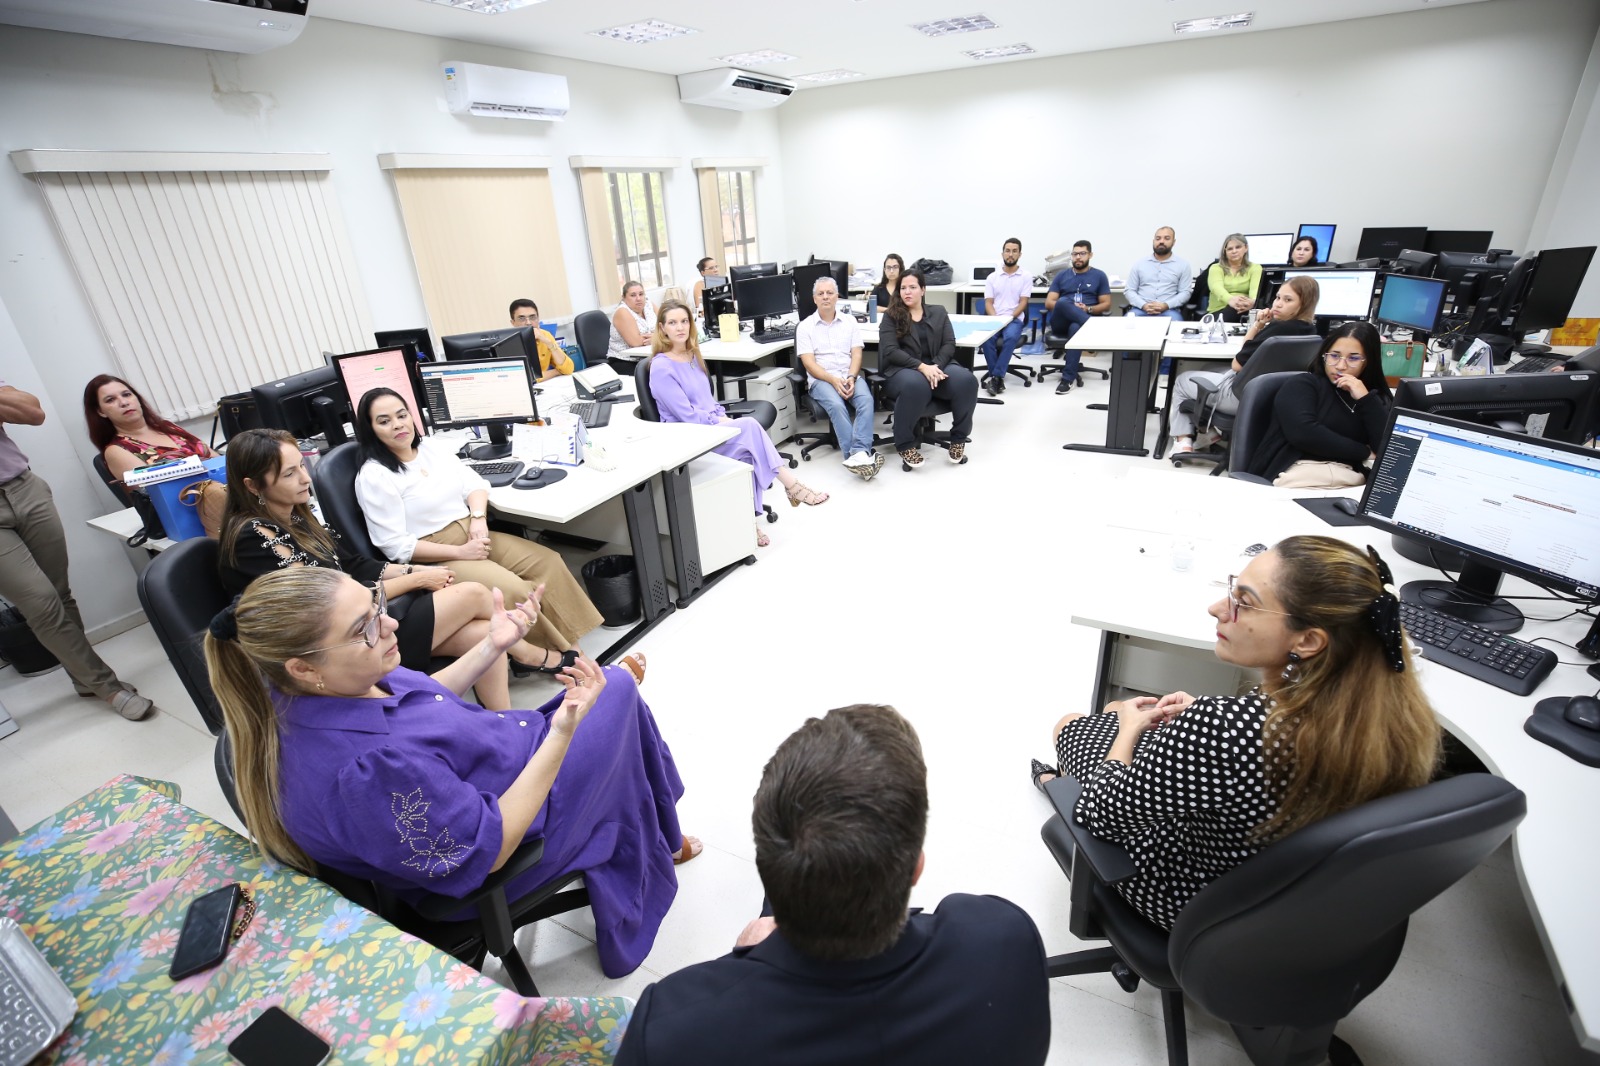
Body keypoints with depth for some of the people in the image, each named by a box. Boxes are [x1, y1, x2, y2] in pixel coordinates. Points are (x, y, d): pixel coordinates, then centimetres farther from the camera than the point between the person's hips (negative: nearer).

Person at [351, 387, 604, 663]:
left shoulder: (431, 446, 8)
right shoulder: (373, 477, -11)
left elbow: (474, 482, 10)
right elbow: (395, 545, -15)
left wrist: (478, 518, -11)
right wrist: (459, 552, -20)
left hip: (473, 536, 7)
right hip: (435, 560, -7)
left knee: (549, 563, -9)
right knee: (514, 591, -26)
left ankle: (573, 643, -7)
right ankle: (558, 653, -8)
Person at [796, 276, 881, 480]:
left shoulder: (850, 322, 14)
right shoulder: (805, 327, 6)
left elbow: (856, 354, 6)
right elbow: (809, 363, -4)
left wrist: (851, 378, -14)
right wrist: (834, 380, -17)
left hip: (850, 376, 3)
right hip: (822, 379, -2)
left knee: (866, 399, -30)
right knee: (836, 405, -34)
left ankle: (858, 454, -43)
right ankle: (862, 455, -42)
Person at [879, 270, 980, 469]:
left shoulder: (939, 312, 17)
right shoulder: (891, 317, 7)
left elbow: (949, 344, 6)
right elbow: (891, 351, -6)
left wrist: (936, 366, -15)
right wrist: (922, 367, -19)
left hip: (937, 367, 3)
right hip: (903, 370, -3)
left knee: (966, 380, -28)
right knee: (916, 385, -40)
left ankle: (959, 437, -8)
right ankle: (905, 444, -21)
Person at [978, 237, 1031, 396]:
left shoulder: (1025, 277, 7)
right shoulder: (992, 277, 12)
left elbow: (1023, 303, 0)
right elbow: (988, 303, 6)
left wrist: (1009, 317, -16)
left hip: (1015, 319, -1)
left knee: (1010, 337, -36)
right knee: (987, 338, -32)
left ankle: (995, 376, -32)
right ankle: (998, 377, -20)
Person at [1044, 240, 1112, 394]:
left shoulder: (1099, 276, 14)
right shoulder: (1061, 276, 17)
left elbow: (1106, 305, 10)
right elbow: (1048, 303, 8)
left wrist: (1088, 309, -10)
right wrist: (1067, 307, -12)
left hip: (1082, 322, -1)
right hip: (1061, 322, 1)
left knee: (1076, 328, -40)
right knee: (1063, 302, -34)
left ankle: (1069, 377, -39)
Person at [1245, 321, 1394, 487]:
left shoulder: (1376, 397, 19)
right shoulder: (1302, 385, 6)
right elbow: (1303, 433, -13)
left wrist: (1366, 400, -1)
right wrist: (1364, 452, -2)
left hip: (1350, 482, 3)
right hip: (1297, 477, -3)